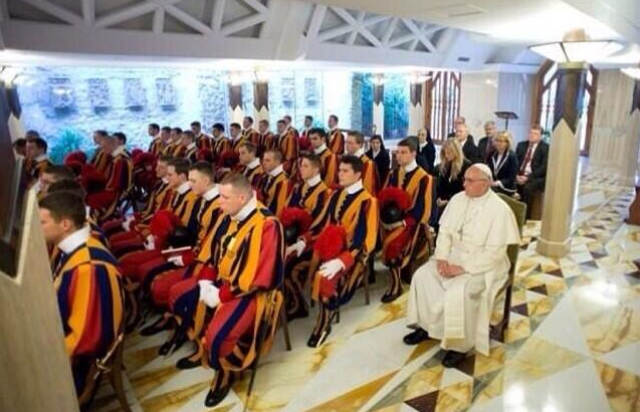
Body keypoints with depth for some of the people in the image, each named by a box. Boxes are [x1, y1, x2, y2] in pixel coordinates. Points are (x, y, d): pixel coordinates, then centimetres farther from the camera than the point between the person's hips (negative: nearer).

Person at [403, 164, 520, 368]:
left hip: (482, 265, -6)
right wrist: (442, 258, -12)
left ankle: (460, 345, -7)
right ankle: (425, 326, 6)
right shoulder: (458, 199, 0)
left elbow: (494, 252, -20)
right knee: (422, 276, -11)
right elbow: (444, 231, 4)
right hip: (452, 256, 7)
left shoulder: (499, 210, -18)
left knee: (458, 293, -29)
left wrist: (463, 268, -23)